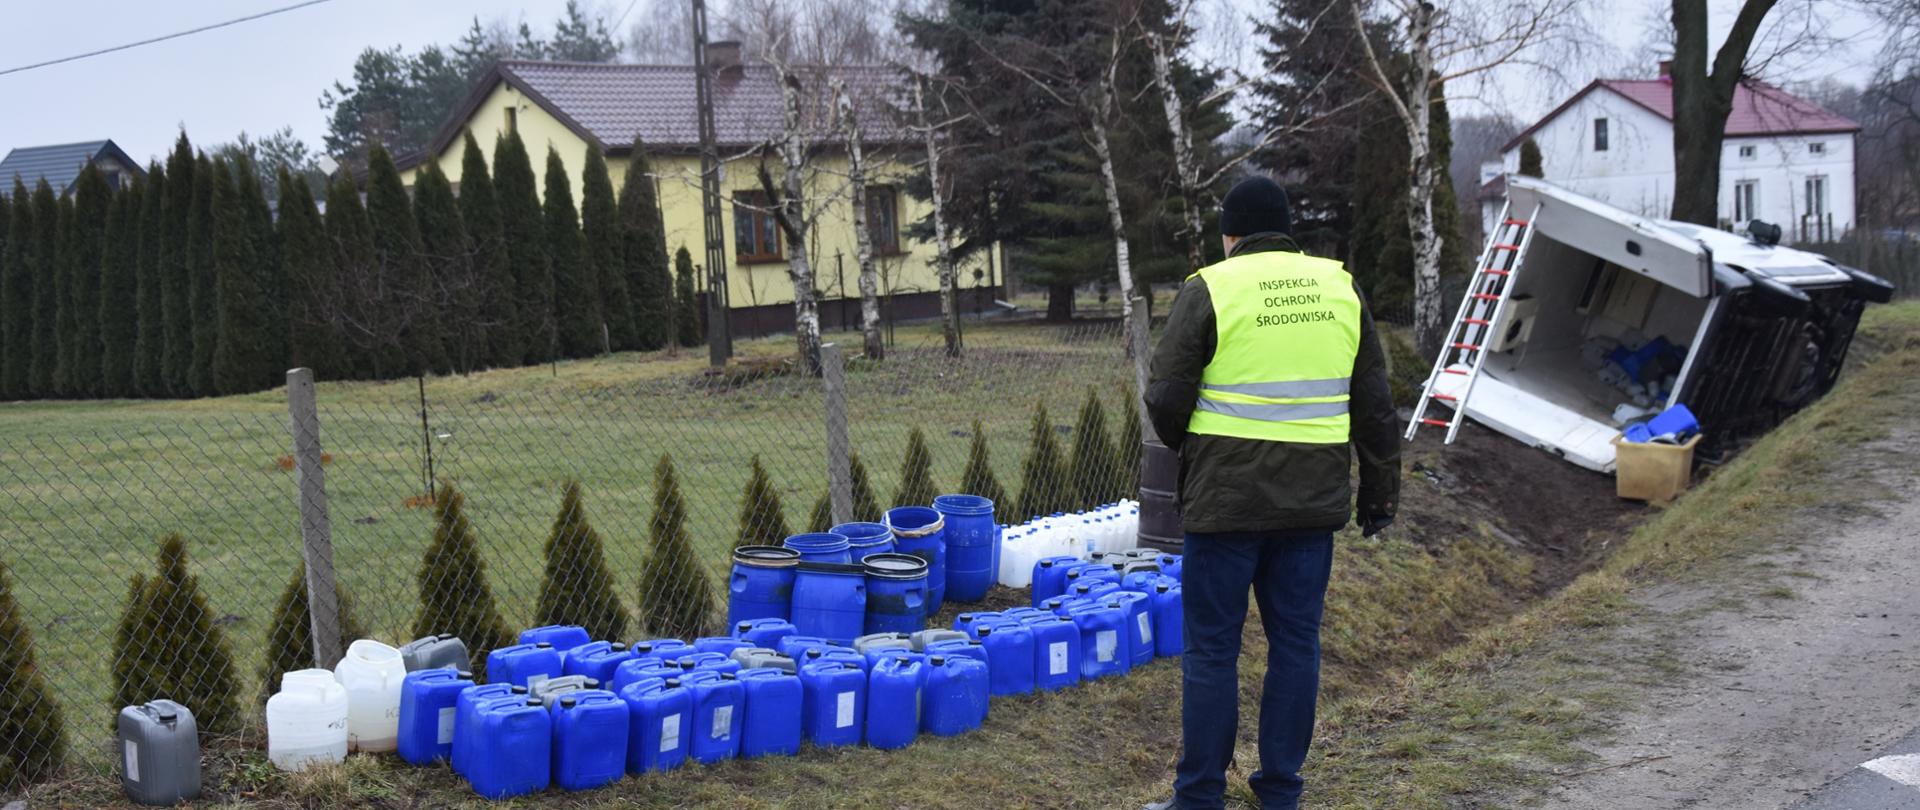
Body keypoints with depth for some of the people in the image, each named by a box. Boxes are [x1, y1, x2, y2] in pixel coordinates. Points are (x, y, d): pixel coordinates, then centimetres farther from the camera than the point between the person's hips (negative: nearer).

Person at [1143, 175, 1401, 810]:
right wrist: (1380, 490, 18)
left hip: (1227, 497, -4)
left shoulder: (1210, 290, -6)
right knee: (1295, 643, 12)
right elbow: (1374, 405, 11)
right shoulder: (1339, 287, 8)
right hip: (1314, 498, 4)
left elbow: (1166, 400, -6)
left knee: (1213, 649, 3)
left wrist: (1185, 446, 15)